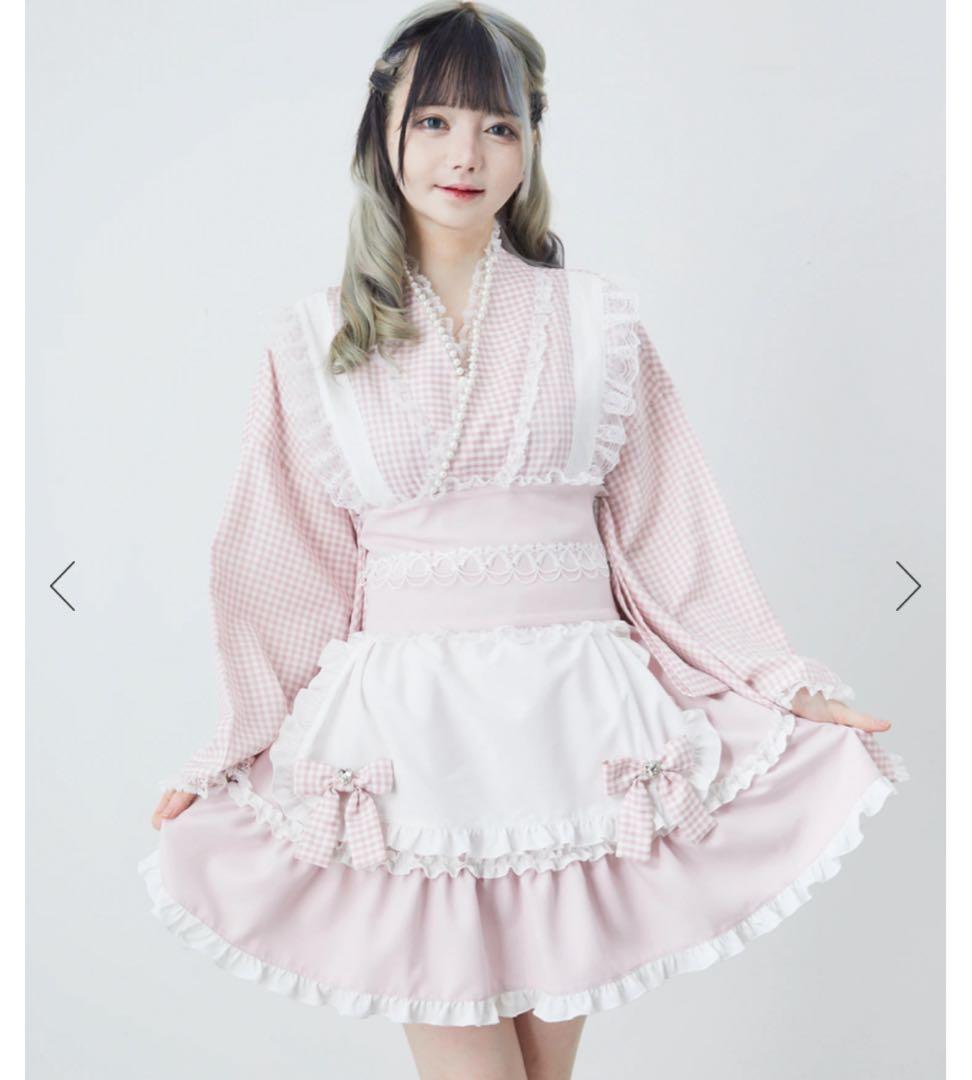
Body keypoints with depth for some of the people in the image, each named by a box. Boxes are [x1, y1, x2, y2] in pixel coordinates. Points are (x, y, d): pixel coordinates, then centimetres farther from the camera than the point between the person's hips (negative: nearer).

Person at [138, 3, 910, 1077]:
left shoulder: (599, 322, 7)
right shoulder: (318, 339, 5)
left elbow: (669, 536, 9)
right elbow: (288, 568, 9)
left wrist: (783, 688, 5)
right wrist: (227, 759, 9)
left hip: (573, 725, 1)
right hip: (405, 734, -1)